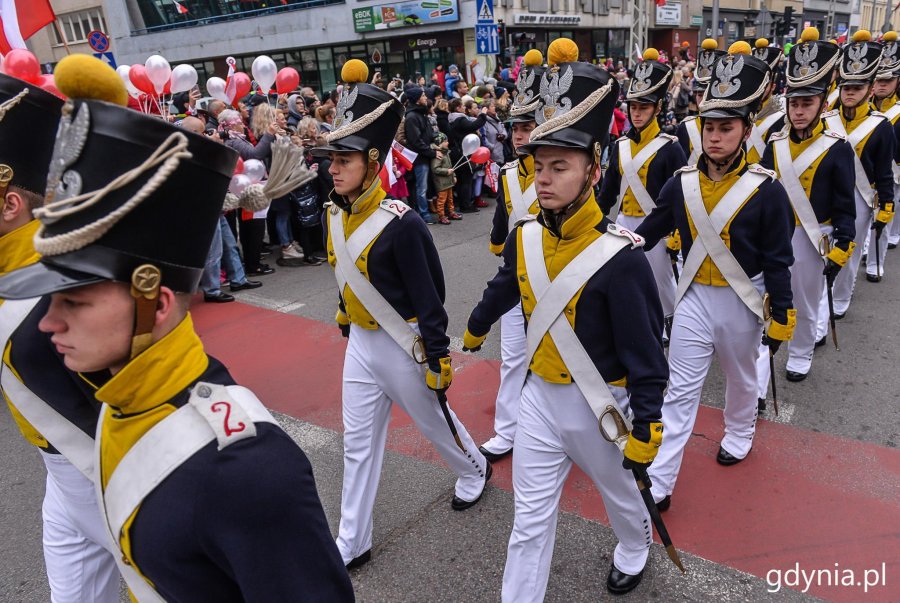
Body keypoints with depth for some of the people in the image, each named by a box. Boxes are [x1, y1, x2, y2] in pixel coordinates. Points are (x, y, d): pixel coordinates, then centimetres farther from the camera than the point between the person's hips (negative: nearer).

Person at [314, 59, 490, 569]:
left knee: (435, 421, 17)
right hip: (360, 343, 7)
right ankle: (353, 542, 28)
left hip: (402, 346, -6)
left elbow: (429, 297, -19)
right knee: (359, 443, 13)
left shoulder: (401, 224, -24)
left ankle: (476, 471, 49)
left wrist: (439, 360, -15)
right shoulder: (334, 214, -2)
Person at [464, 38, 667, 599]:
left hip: (599, 405, -3)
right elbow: (503, 289, 14)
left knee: (619, 493, 27)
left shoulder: (621, 257, -24)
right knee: (530, 521, 12)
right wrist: (476, 328, 30)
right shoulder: (525, 238, -7)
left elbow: (646, 352, -18)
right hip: (539, 396, 4)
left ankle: (636, 548, 59)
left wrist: (646, 429, -14)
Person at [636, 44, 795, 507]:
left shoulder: (766, 190, -13)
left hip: (742, 301, -1)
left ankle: (739, 435, 52)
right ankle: (658, 484, 7)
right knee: (679, 390, 2)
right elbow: (650, 231, 5)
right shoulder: (682, 183, -5)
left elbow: (778, 260, -9)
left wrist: (781, 317, -7)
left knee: (741, 377, 22)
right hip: (694, 296, 2)